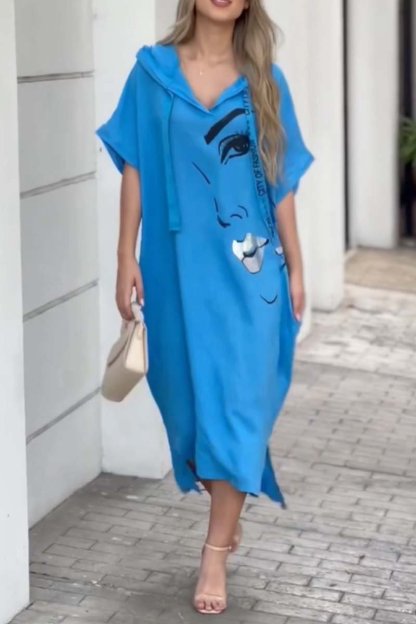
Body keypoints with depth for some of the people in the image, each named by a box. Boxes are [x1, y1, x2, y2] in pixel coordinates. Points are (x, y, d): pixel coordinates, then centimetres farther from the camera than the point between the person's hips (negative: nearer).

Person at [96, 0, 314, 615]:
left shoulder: (265, 80, 4)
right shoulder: (153, 71, 2)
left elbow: (280, 182, 6)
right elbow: (134, 168, 2)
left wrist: (295, 268, 4)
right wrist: (127, 258, -3)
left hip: (246, 269, 0)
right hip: (178, 264, 1)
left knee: (236, 399, -3)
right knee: (190, 395, 10)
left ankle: (215, 552, 4)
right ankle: (227, 511, 33)